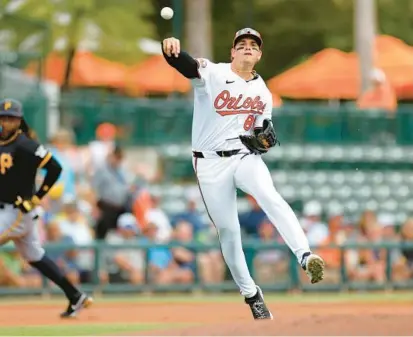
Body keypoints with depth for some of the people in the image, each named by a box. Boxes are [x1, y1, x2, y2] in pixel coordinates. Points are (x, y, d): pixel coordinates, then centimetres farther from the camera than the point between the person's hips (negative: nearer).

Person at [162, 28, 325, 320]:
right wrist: (171, 49, -50)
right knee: (228, 230, 2)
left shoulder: (263, 94, 7)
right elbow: (185, 64, -27)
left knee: (272, 198, -27)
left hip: (245, 157, 2)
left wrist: (264, 139, -9)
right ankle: (251, 294, 16)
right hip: (211, 164, -2)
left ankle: (306, 257, -36)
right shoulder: (212, 74, -7)